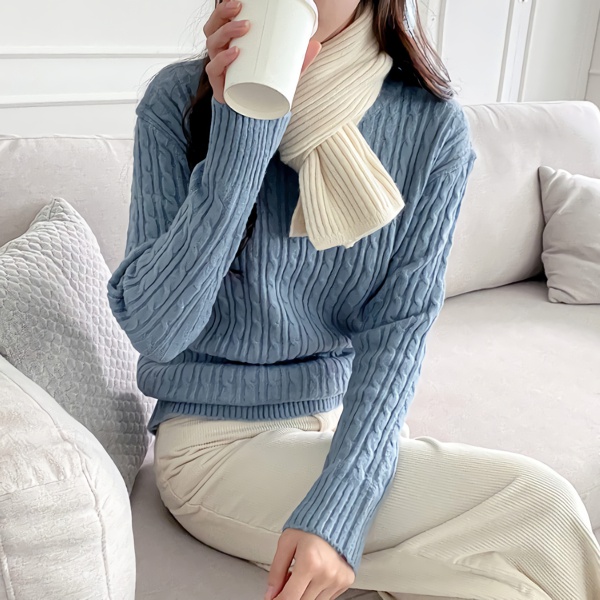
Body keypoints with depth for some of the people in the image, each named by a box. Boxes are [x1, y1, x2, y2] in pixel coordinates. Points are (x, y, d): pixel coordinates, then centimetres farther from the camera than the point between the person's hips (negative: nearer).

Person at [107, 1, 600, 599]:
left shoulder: (433, 125, -7)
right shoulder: (180, 99, -11)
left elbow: (399, 329, -10)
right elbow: (153, 330, -18)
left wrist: (337, 511, -23)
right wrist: (242, 131, -27)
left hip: (353, 417, 3)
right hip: (216, 438, -3)